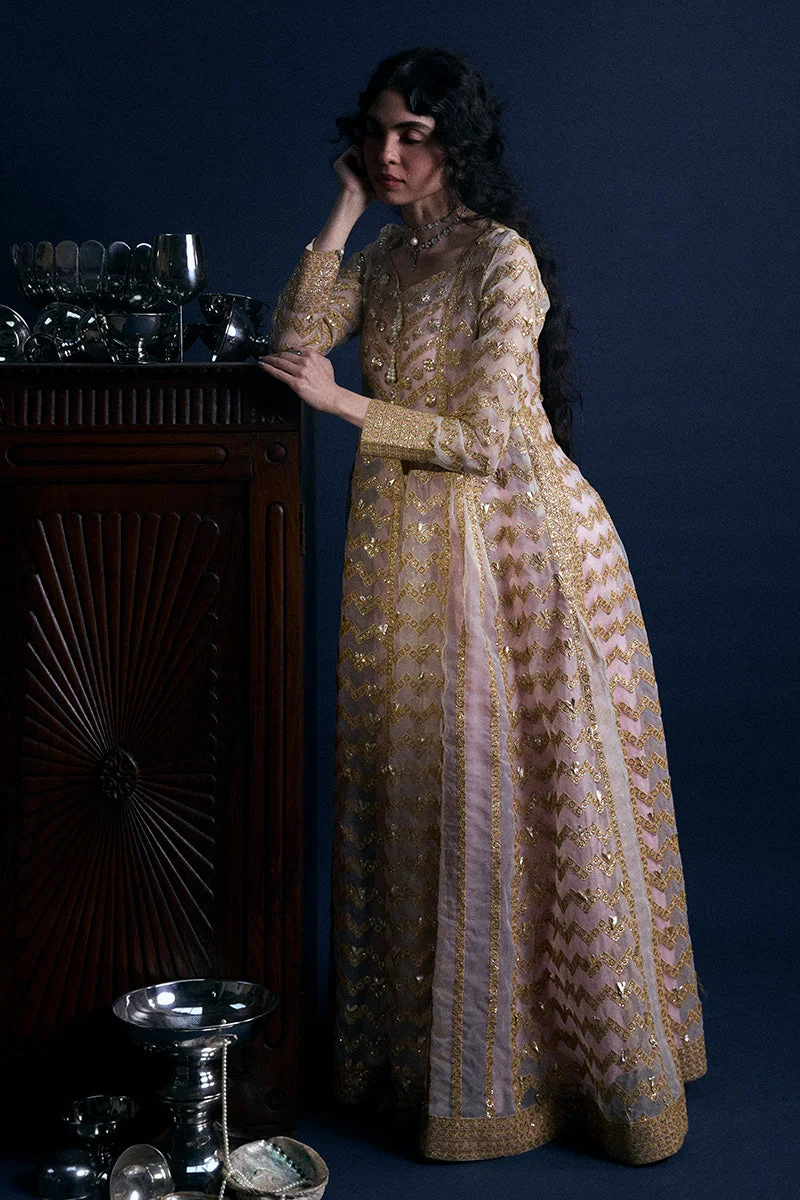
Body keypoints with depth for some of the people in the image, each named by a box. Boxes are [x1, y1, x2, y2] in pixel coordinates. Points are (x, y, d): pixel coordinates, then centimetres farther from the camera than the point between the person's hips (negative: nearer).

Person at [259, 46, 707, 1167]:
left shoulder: (500, 256, -13)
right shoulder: (384, 259, 11)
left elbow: (488, 438, -18)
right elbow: (294, 342, 0)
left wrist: (344, 403, -16)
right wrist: (346, 207, -1)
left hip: (513, 544, -7)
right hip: (409, 547, 7)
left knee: (521, 796, 0)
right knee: (421, 789, 11)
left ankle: (575, 1050, 17)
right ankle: (433, 1033, 27)